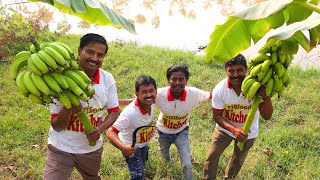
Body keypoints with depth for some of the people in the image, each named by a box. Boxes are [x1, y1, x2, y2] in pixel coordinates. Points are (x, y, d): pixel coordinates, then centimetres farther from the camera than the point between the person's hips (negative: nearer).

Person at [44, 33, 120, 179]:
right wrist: (67, 109, -37)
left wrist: (100, 129, -21)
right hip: (61, 148, -3)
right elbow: (56, 126, -16)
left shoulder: (107, 79, -11)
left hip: (92, 148, 4)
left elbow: (114, 112, -1)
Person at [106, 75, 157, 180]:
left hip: (144, 144, 7)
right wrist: (123, 148, -59)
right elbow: (110, 133, -44)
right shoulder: (130, 113, -43)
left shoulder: (150, 102, -22)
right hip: (131, 147, -7)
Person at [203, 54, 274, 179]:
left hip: (248, 132, 1)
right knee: (211, 157, 8)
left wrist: (267, 97, -49)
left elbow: (266, 116, -28)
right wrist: (234, 130, -35)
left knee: (238, 160, 24)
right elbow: (217, 116, -18)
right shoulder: (219, 89, -26)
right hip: (225, 128, 0)